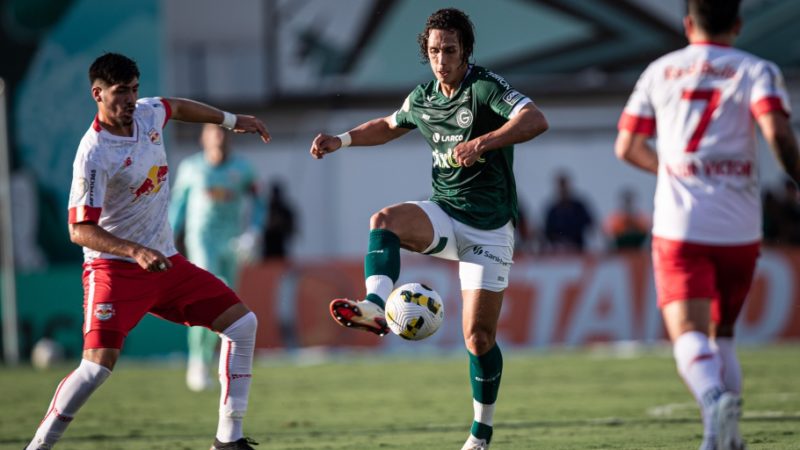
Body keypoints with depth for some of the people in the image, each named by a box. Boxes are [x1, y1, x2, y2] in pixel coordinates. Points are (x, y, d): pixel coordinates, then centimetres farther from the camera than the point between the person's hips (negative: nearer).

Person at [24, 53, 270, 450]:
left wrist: (231, 120, 32)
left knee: (242, 324, 1)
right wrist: (136, 252, -37)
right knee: (98, 365, -23)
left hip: (166, 263, 8)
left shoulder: (148, 113, 1)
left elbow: (177, 107, 27)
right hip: (114, 268, -8)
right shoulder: (93, 154, -21)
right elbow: (80, 230, -25)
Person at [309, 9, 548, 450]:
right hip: (443, 214, 5)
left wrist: (482, 143, -40)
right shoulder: (423, 98, 6)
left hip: (489, 226, -5)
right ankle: (375, 307, -45)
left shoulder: (485, 86, -13)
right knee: (384, 220, -27)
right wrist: (342, 139, 13)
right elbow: (389, 126, 28)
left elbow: (535, 120, -29)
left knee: (478, 336, -5)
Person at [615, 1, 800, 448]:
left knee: (689, 331, -11)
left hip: (680, 226, -1)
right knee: (723, 333, 18)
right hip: (740, 228, 1)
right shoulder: (757, 71, 4)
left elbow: (627, 147, 16)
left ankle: (714, 397, -41)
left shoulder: (659, 72, 12)